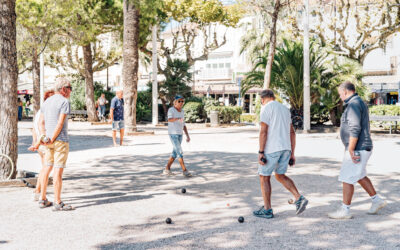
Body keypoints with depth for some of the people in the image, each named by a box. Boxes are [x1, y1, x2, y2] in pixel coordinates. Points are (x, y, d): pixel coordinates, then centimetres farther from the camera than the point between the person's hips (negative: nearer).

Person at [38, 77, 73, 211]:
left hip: (49, 140, 8)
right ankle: (58, 203, -3)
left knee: (47, 168, 15)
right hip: (60, 140, -8)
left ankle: (43, 199, 20)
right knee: (58, 170, -6)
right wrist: (52, 140, -14)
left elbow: (41, 122, 9)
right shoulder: (64, 102, -11)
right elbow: (60, 123, -19)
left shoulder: (46, 102, 14)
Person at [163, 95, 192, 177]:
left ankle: (167, 170, 19)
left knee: (175, 153, 9)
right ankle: (185, 171, -9)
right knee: (180, 152, -13)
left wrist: (187, 135, 8)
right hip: (173, 134, -8)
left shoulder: (182, 111, 10)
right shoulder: (171, 110, -13)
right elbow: (169, 120, -32)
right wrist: (178, 119, -52)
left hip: (180, 134, 8)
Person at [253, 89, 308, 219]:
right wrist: (292, 153, 17)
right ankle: (299, 198, 4)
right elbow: (292, 132, 16)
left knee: (264, 177, 6)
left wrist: (261, 152, -15)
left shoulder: (266, 108, -6)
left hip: (271, 149, -7)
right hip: (286, 148, 7)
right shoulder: (285, 109, 17)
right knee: (280, 176, 19)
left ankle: (267, 210, 9)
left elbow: (263, 131, -15)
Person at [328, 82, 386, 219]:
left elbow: (355, 129, -26)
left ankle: (345, 210, 2)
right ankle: (377, 200, 29)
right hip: (362, 148, 10)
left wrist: (350, 150, -24)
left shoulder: (354, 104, -17)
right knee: (360, 176, 22)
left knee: (347, 178, -4)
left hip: (357, 149, -10)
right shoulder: (359, 103, 15)